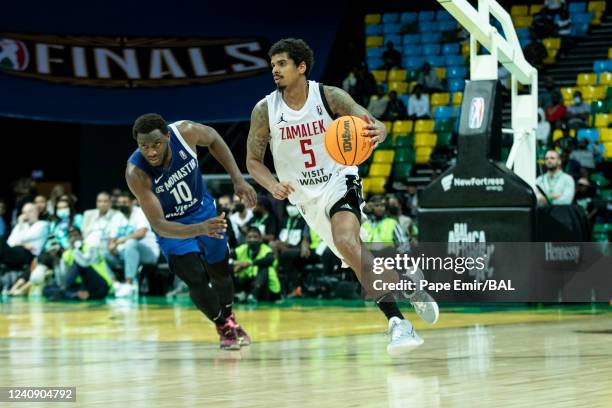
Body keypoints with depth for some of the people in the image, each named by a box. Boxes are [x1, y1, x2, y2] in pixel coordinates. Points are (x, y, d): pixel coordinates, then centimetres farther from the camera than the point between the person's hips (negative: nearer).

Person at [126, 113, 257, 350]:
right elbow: (159, 226, -35)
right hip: (173, 227, -3)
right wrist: (200, 229, -50)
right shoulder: (136, 173, -36)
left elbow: (213, 139, -4)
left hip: (203, 209, 3)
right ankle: (222, 326, 16)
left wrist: (237, 179, -10)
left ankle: (229, 319, 46)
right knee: (197, 281, -14)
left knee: (220, 272, 16)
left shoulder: (185, 132, -30)